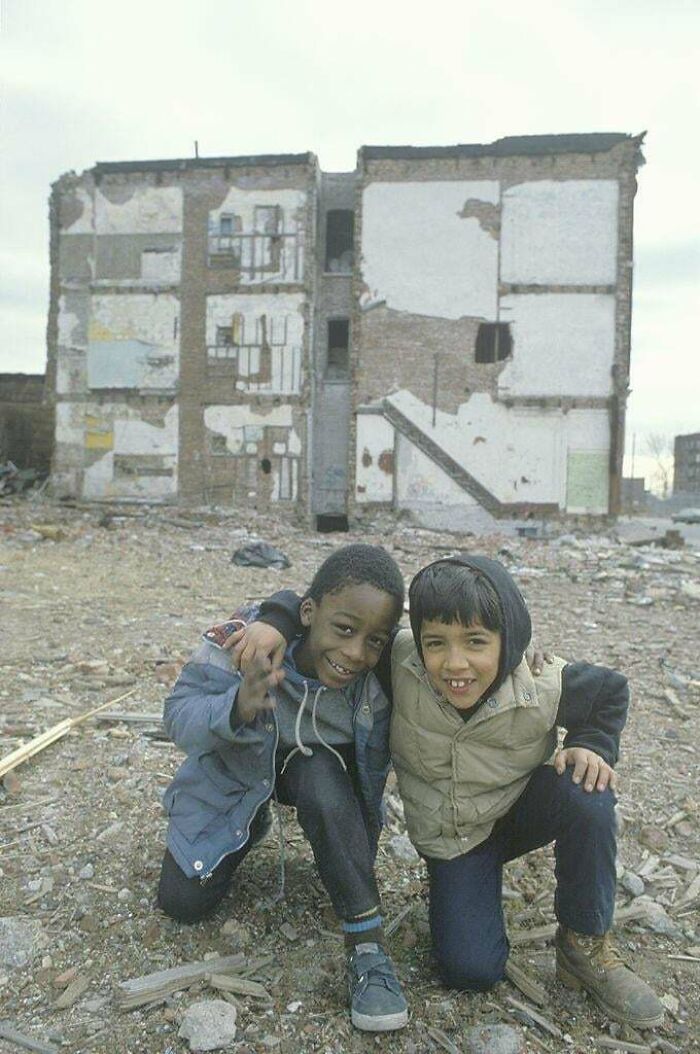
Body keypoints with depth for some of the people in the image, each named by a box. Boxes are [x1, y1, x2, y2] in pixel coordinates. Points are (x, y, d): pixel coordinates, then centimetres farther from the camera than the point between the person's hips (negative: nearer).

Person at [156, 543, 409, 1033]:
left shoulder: (376, 678, -27)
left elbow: (373, 767, -15)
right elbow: (179, 716, -30)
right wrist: (234, 710, -49)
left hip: (320, 767, 0)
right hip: (237, 773, 1)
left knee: (322, 779, -35)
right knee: (183, 902, -3)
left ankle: (368, 944, -22)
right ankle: (252, 827, 26)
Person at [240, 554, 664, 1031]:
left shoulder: (543, 689, -27)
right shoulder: (399, 660, -29)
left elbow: (611, 689, -5)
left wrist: (591, 745, -20)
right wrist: (277, 619, -32)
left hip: (520, 809, 1)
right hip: (450, 839, 0)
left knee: (585, 791, -33)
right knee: (471, 969, -16)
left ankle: (586, 945, -10)